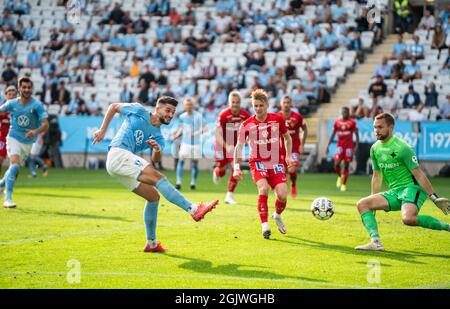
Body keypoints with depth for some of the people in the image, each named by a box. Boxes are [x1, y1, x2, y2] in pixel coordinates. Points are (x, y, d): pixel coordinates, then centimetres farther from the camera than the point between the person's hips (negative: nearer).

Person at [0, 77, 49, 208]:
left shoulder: (37, 105, -13)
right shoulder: (12, 103, -6)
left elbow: (45, 124, -20)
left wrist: (36, 131, -39)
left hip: (28, 142, 2)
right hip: (14, 138, -2)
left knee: (14, 168, 12)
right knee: (15, 165, -22)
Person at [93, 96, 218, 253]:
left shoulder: (158, 137, 18)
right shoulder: (139, 111, 5)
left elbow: (156, 160, 1)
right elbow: (114, 106, 15)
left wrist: (157, 149, -21)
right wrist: (103, 130, 7)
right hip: (118, 153, -8)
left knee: (153, 196, 4)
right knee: (158, 178, -21)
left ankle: (151, 243, 12)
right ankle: (193, 209, -32)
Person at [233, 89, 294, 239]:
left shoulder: (277, 119, -2)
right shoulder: (247, 124, -5)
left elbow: (287, 137, 14)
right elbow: (239, 146, -2)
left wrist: (288, 156, 6)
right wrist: (236, 167, -11)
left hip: (276, 163, 1)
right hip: (258, 162, -1)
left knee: (282, 195, -13)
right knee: (263, 189, -27)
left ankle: (277, 215, 22)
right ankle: (265, 225, -16)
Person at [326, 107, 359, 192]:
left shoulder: (352, 122, -2)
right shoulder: (337, 122, 8)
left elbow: (356, 135, -2)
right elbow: (333, 134, 14)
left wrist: (356, 146, -12)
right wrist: (328, 145, 10)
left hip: (349, 146, -2)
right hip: (340, 146, 2)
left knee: (346, 165, 0)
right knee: (336, 164, -11)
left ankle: (344, 184, 8)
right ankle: (340, 176, 19)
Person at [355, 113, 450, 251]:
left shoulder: (401, 147, -13)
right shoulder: (375, 148, 10)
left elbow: (418, 174, -13)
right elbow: (377, 176, 19)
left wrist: (435, 198, -15)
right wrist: (373, 204, 21)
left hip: (412, 188, -8)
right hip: (394, 192, 8)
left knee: (408, 219, -35)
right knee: (362, 204, -6)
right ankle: (376, 242, -18)